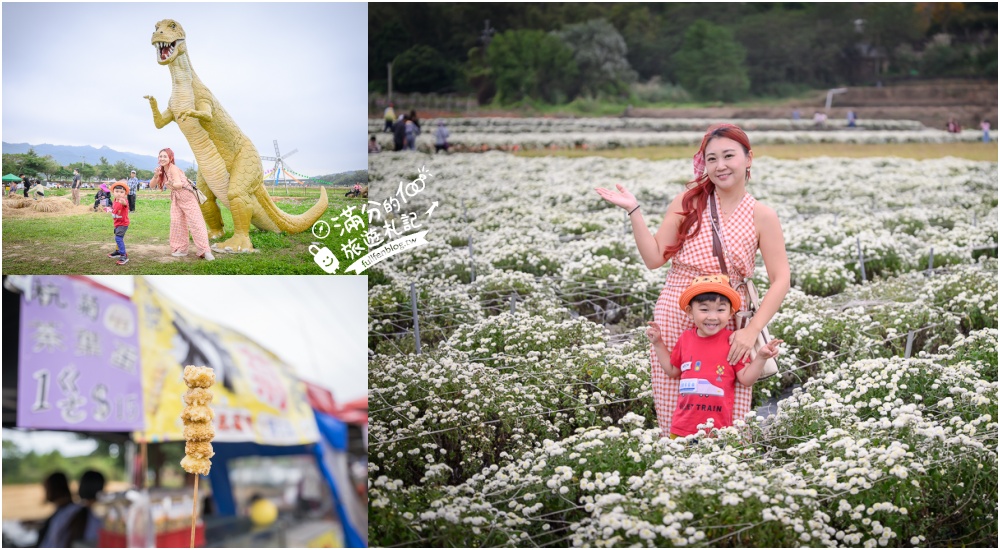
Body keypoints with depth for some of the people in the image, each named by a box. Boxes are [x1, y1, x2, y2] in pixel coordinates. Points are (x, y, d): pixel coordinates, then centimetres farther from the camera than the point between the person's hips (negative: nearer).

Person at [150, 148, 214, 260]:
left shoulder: (173, 169, -21)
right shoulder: (161, 170, 1)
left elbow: (179, 184, -35)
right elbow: (152, 186, -3)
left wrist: (172, 184, -57)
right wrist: (155, 176, -22)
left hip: (187, 197, -8)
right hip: (176, 199, 8)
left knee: (196, 223, -11)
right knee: (176, 223, 1)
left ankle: (205, 251, -13)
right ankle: (180, 249, 10)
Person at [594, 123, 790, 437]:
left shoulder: (762, 217, 1)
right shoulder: (688, 203, 3)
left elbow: (781, 279, -2)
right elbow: (655, 258, 2)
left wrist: (752, 330, -12)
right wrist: (633, 210, -6)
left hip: (729, 327, -1)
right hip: (675, 319, 1)